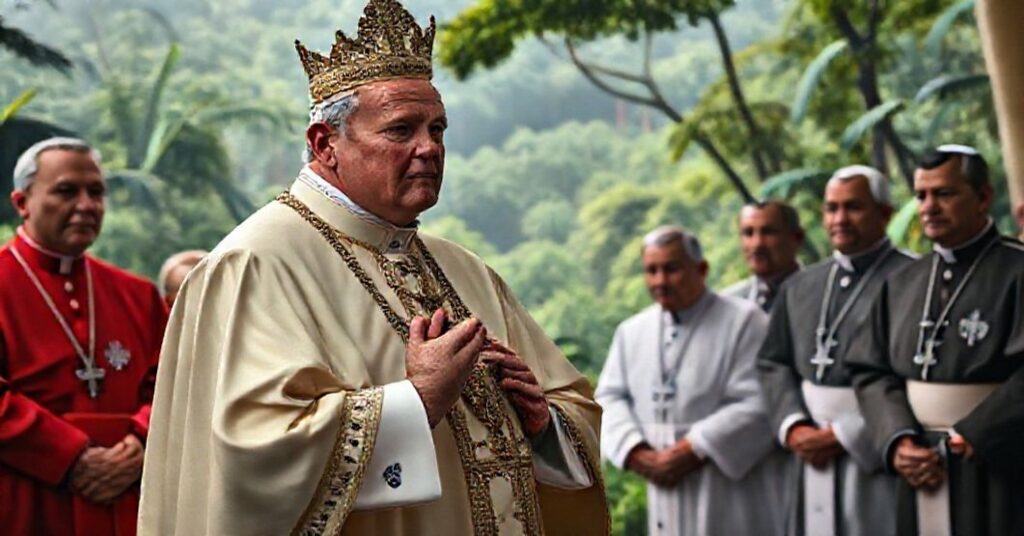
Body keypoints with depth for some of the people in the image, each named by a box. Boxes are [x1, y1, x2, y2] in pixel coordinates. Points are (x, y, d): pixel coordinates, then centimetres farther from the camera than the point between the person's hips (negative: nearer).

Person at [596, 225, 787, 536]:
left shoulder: (744, 321, -6)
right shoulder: (632, 331, 12)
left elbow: (759, 404, -13)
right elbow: (609, 397, 9)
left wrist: (693, 450, -16)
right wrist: (637, 453, -9)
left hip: (730, 494, -5)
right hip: (667, 490, 5)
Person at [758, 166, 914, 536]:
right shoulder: (801, 286, 15)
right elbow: (773, 363, 14)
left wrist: (845, 436, -15)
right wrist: (793, 426, -4)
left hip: (879, 460, -6)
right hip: (815, 463, 6)